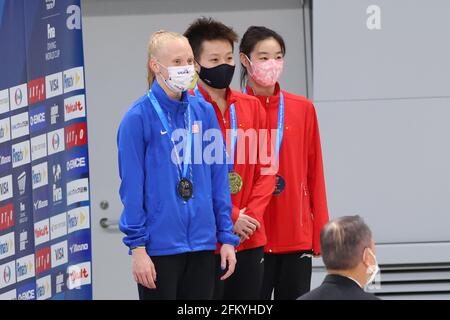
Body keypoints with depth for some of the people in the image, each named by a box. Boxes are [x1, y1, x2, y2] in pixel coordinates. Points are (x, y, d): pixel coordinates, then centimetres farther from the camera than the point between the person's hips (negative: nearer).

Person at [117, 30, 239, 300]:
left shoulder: (203, 112, 6)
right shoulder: (139, 118, -8)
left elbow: (219, 179, 10)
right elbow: (132, 187, -8)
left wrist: (227, 237, 6)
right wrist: (137, 247, -11)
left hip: (202, 244, 4)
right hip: (159, 245, -4)